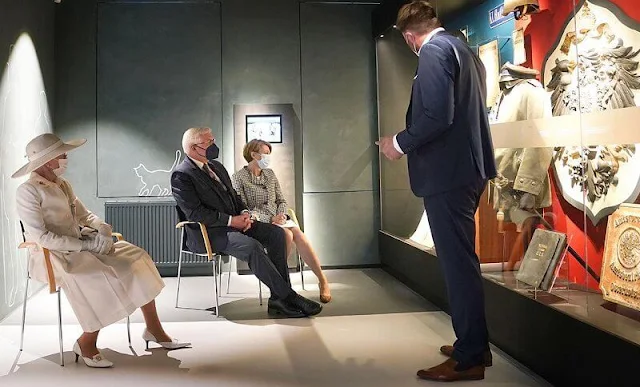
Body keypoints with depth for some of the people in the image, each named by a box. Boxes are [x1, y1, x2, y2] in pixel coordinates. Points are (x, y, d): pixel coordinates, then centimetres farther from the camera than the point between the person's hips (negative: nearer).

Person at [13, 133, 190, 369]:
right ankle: (86, 344, -11)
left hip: (81, 249, 8)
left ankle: (154, 330, -2)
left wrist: (101, 227, -7)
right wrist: (85, 245, -22)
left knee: (136, 258, -6)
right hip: (52, 257, -8)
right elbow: (41, 237, -19)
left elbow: (84, 215, 17)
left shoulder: (63, 185, 14)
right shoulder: (28, 191, -11)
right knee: (101, 280, -32)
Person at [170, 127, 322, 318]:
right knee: (252, 246, -32)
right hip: (208, 233, -9)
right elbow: (194, 212, -18)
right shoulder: (181, 175, -11)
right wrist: (231, 220, -19)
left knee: (276, 233, -10)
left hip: (234, 222, 9)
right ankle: (287, 296, -21)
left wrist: (244, 213, 1)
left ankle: (278, 298, -12)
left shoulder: (216, 166, 17)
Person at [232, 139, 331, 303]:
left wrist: (281, 215, -6)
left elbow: (281, 200, 16)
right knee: (287, 234, -33)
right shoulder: (239, 177, -3)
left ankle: (322, 280, -24)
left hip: (277, 219, 5)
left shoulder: (270, 174, 15)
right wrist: (270, 219, -18)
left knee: (299, 235, -26)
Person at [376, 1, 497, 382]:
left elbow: (437, 116, -23)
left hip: (448, 172, -10)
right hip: (470, 167, 10)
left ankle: (469, 358, 5)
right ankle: (475, 344, 27)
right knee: (463, 260, 17)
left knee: (458, 263, -4)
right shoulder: (465, 50, 17)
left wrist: (401, 143, -10)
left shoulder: (433, 51, -12)